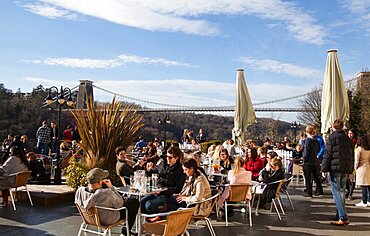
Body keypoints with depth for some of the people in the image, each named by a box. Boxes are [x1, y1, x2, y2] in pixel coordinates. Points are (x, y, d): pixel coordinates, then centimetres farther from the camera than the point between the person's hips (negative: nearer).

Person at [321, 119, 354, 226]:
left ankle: (343, 218, -12)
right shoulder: (348, 138, 15)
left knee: (336, 192, -6)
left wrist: (324, 168, -8)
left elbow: (327, 154, -11)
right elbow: (351, 155, 18)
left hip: (335, 168, -7)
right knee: (341, 191, 16)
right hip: (346, 169, 7)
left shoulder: (332, 137, -6)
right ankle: (340, 215, 24)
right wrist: (350, 169, 23)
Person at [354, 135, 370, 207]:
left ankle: (364, 202, 1)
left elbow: (357, 159, -11)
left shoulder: (359, 148, -11)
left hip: (362, 168, -6)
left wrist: (356, 167, 2)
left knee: (363, 185, -3)